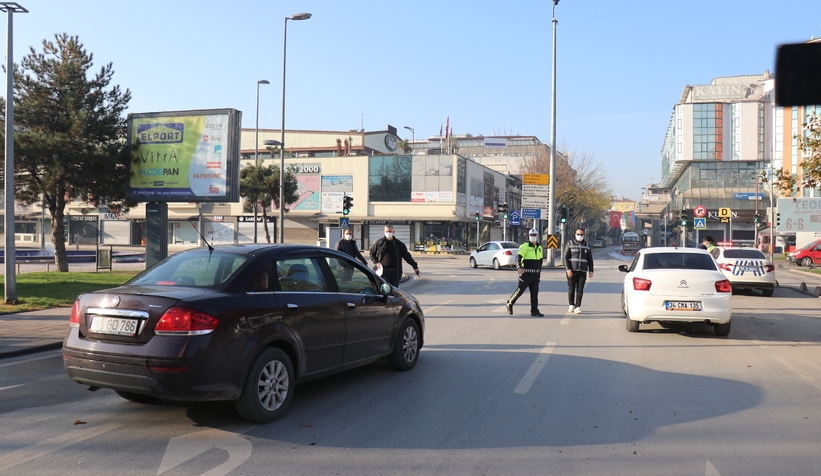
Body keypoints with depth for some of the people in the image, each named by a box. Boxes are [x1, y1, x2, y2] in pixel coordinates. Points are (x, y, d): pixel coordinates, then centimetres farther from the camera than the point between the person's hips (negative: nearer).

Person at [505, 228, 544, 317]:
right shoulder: (524, 246, -6)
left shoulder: (539, 248, 14)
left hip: (535, 275, 6)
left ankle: (534, 311, 7)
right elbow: (518, 257, -16)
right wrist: (519, 267, -33)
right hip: (526, 273, -6)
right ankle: (509, 303, 17)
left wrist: (539, 271, 23)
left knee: (535, 293, 4)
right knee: (520, 290, -2)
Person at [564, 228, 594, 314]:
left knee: (580, 290, -2)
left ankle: (578, 307, 0)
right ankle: (571, 305, 16)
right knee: (571, 289, 1)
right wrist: (568, 269, -11)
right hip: (572, 271, -2)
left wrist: (591, 271, 7)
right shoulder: (570, 243, 3)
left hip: (582, 271, 2)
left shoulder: (587, 245, 12)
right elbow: (566, 257, -2)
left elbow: (590, 259, 16)